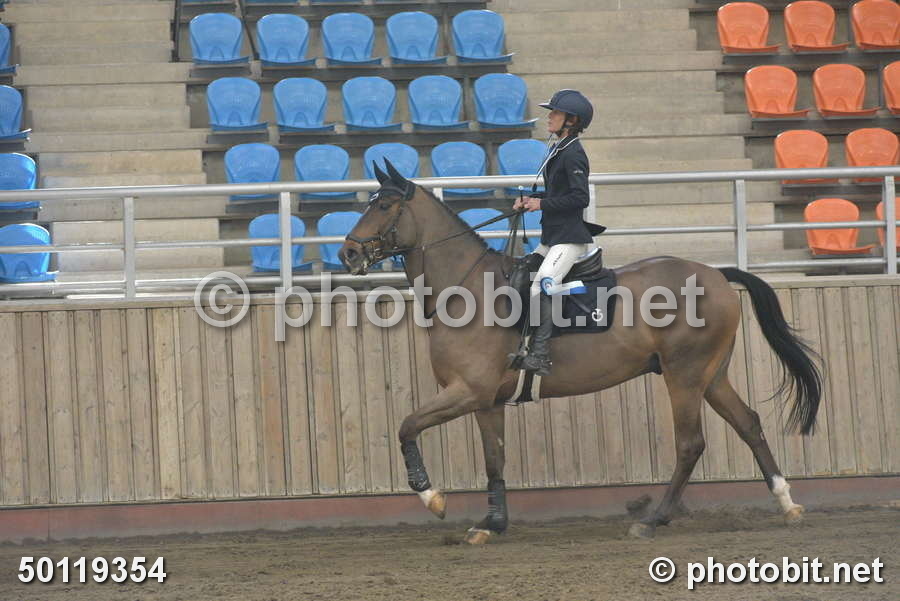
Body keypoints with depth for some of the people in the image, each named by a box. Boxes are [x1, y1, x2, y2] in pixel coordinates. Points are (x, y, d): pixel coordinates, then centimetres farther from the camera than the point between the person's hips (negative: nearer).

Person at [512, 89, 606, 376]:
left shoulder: (572, 154, -13)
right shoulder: (558, 151, 17)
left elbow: (580, 197, -20)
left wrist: (542, 204, -15)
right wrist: (530, 200, 9)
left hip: (569, 238, -11)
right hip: (552, 237, 11)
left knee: (542, 286, -26)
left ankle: (539, 355, -32)